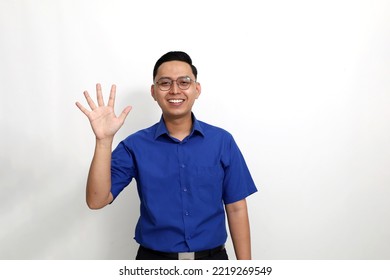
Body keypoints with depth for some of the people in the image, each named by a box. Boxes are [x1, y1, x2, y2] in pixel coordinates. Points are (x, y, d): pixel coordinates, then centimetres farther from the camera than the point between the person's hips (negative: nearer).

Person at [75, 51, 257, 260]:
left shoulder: (222, 141, -5)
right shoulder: (135, 145, -6)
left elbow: (236, 209, -3)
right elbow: (97, 200, -14)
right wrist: (104, 139, -24)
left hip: (212, 256, 1)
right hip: (154, 257, 0)